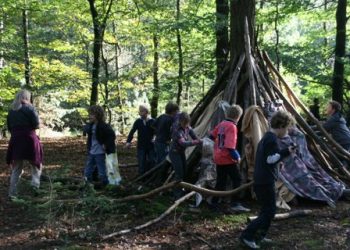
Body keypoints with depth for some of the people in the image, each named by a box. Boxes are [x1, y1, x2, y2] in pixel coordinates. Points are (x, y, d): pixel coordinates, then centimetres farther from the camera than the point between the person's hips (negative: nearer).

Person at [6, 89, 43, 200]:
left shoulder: (11, 111, 11)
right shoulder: (29, 108, -5)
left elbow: (9, 127, 13)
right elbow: (36, 125, -10)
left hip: (15, 140, 4)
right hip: (29, 139, -4)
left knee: (16, 169, 11)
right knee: (36, 164, 13)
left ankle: (12, 193, 10)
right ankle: (35, 184, -6)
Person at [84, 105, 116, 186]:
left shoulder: (104, 126, -19)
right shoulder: (90, 125, 3)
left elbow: (112, 135, -24)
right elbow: (86, 129, 25)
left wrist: (106, 145, -19)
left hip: (100, 153, -8)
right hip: (91, 153, 8)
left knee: (102, 174, 0)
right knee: (87, 172, 13)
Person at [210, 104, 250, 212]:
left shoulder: (221, 124, 7)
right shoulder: (232, 127, -17)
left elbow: (212, 135, 19)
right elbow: (230, 146, -25)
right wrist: (237, 157, -13)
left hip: (218, 158, 8)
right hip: (227, 159, -8)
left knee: (221, 180, 15)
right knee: (237, 179, -3)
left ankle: (214, 202, 18)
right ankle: (235, 204, -9)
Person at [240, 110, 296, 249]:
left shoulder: (266, 137, 16)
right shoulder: (272, 139, -15)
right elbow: (271, 158, -21)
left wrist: (284, 152, 14)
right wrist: (286, 152, -13)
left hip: (261, 180, 10)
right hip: (265, 181, -10)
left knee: (267, 210, 18)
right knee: (269, 212, -5)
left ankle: (258, 235, 23)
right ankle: (247, 236, -5)